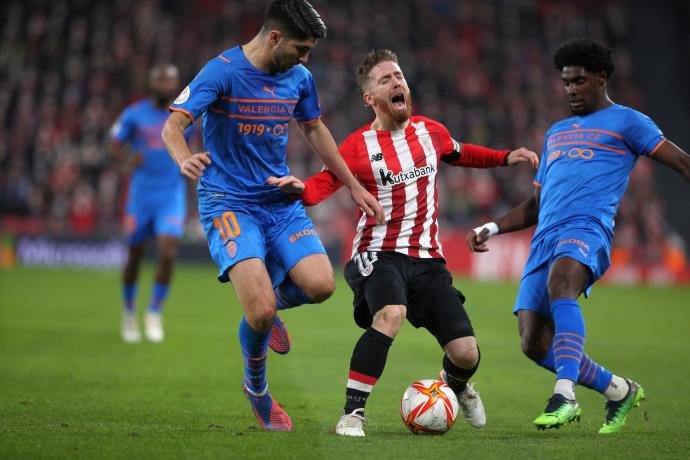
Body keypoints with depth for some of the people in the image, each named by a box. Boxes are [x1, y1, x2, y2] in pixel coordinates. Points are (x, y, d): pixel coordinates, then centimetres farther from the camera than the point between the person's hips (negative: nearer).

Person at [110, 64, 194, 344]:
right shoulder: (134, 114, -2)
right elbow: (115, 145, 3)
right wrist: (128, 160, -18)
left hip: (172, 195, 0)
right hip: (141, 193, 0)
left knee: (167, 253, -15)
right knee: (135, 255, 7)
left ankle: (155, 313, 2)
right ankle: (129, 311, 30)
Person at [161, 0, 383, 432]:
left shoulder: (299, 78, 5)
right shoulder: (222, 72, -14)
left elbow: (315, 129, 22)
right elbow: (173, 125, -21)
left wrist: (355, 186, 23)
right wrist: (185, 159, -44)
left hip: (282, 202, 6)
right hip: (229, 203, -5)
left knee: (320, 285, -18)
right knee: (260, 312, -20)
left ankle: (268, 302, 17)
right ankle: (257, 388, 11)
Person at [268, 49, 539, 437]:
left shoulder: (430, 132, 8)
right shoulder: (359, 146, -6)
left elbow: (459, 154, 28)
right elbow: (322, 184, -7)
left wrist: (506, 157, 21)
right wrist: (299, 188, -29)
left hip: (428, 259, 4)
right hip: (379, 254, -4)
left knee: (466, 353, -4)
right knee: (390, 315, -37)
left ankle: (456, 387, 37)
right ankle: (353, 414, -27)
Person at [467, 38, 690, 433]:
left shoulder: (625, 121, 11)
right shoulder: (557, 132, 32)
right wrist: (492, 229, 22)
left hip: (587, 229, -7)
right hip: (546, 238, 7)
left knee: (560, 283, -40)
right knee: (535, 344, -4)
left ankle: (565, 397, -47)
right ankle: (621, 391, 16)